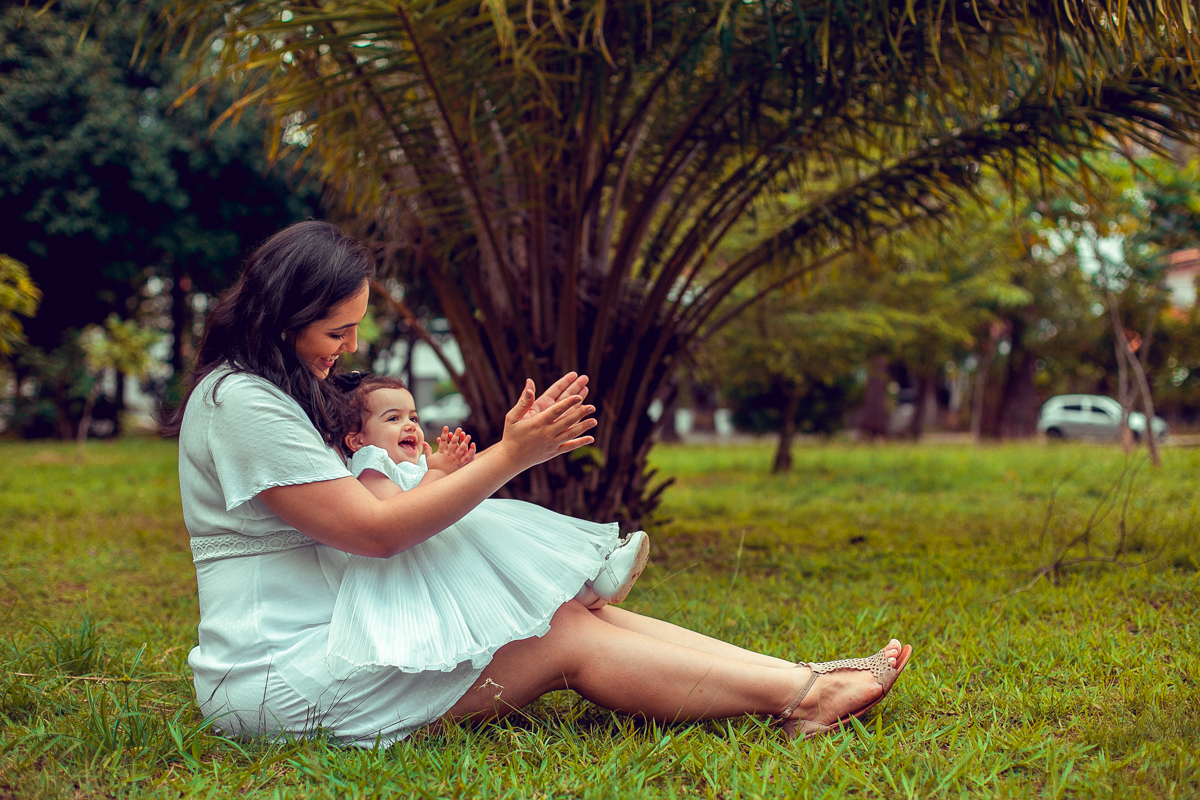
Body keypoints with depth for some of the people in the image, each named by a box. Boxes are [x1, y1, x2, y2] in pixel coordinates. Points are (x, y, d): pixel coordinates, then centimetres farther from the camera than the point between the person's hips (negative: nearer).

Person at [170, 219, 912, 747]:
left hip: (331, 639, 9)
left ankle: (805, 679, -6)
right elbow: (374, 531, -18)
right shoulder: (239, 403, -16)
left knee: (572, 611, -3)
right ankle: (803, 696, -10)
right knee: (565, 640, -13)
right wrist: (509, 458, -18)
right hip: (281, 676, -9)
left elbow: (356, 508, 14)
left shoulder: (278, 390, 16)